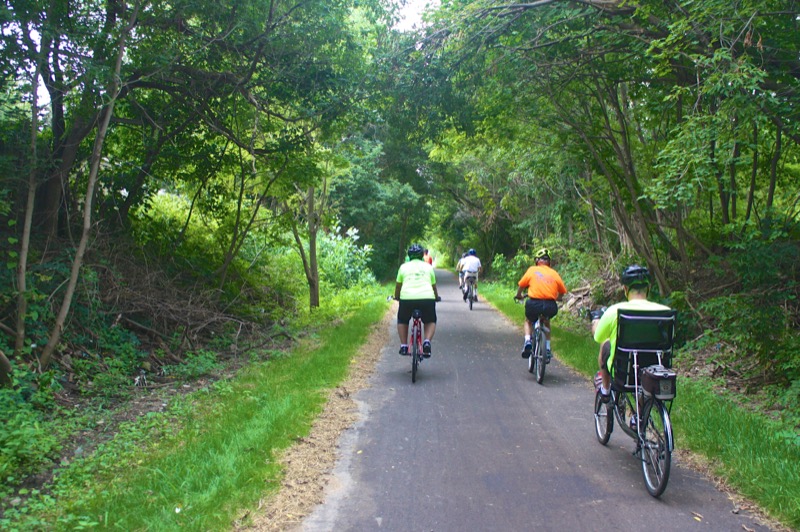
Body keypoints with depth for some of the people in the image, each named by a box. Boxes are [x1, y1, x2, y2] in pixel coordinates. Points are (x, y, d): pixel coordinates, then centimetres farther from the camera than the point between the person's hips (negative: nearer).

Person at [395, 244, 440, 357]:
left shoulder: (404, 266, 19)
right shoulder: (428, 267, 21)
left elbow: (398, 286, 26)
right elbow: (434, 286, 29)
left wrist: (396, 297, 46)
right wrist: (437, 297, 49)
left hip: (407, 298, 0)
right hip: (427, 298, 0)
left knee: (402, 321, 28)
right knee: (430, 322, 25)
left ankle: (403, 346, 15)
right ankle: (427, 342, -1)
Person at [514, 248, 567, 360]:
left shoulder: (532, 270, 9)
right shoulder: (554, 273, 13)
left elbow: (521, 285, 12)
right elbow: (562, 291, 15)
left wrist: (518, 295, 33)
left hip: (534, 303, -1)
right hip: (551, 306, 2)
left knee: (528, 321, 31)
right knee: (546, 322, 35)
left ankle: (527, 341, 7)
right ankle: (547, 349, 27)